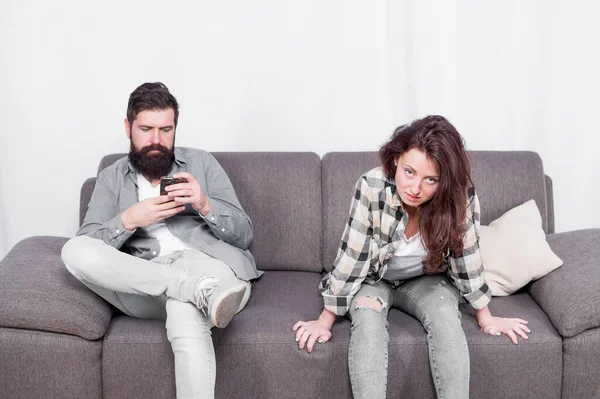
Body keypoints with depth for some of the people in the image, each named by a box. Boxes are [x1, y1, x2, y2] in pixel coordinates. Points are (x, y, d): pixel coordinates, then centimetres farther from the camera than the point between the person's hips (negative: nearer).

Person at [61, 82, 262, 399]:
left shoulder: (201, 163, 17)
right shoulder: (111, 177, 19)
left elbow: (243, 234, 9)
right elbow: (87, 246, 4)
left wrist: (205, 205, -10)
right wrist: (129, 220, -14)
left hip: (204, 262, -3)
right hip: (143, 282, 3)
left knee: (186, 310, -39)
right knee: (73, 251, -27)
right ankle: (202, 290, -35)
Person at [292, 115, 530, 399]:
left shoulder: (461, 196, -27)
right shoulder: (372, 187, -32)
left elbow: (466, 256, -13)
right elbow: (352, 257, -24)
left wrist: (485, 318, -4)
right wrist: (326, 320, -17)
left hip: (425, 280, 1)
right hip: (373, 279, -1)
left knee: (445, 315, -29)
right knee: (367, 316, -31)